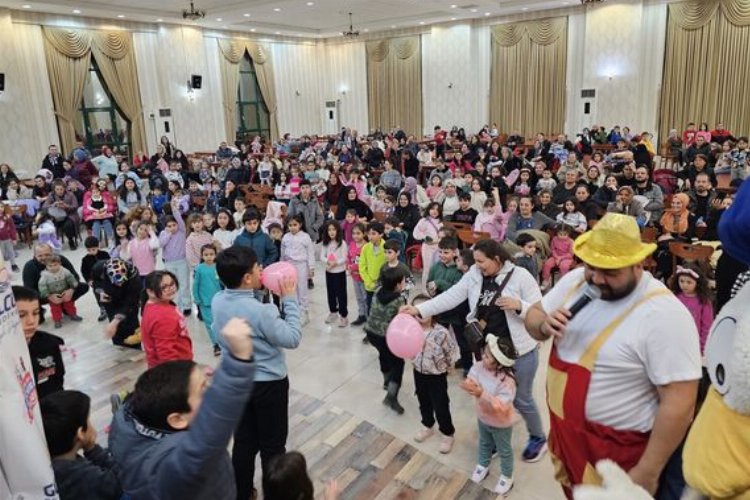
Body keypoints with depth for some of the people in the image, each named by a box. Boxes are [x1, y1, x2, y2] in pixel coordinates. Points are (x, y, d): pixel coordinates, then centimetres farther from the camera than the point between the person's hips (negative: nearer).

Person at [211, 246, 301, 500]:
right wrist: (289, 299, -14)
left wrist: (263, 292, 0)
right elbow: (292, 338, -19)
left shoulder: (218, 301, -8)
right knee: (272, 446, 13)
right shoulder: (261, 310, -30)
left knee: (243, 441, 21)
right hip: (268, 383, -6)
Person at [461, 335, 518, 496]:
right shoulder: (479, 367, -20)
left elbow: (501, 406, -40)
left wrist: (482, 394, -49)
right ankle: (482, 466, 58)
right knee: (484, 443, 31)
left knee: (504, 450, 22)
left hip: (501, 423, -5)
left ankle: (506, 477, 47)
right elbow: (471, 380, -19)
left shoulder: (507, 381, -38)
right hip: (483, 417, 6)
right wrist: (468, 385, -43)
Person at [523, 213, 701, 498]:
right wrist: (544, 325, -16)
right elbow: (533, 317, 8)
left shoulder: (664, 314, -25)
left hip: (619, 453, -6)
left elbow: (679, 404, -23)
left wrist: (647, 474, -17)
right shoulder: (573, 281, -5)